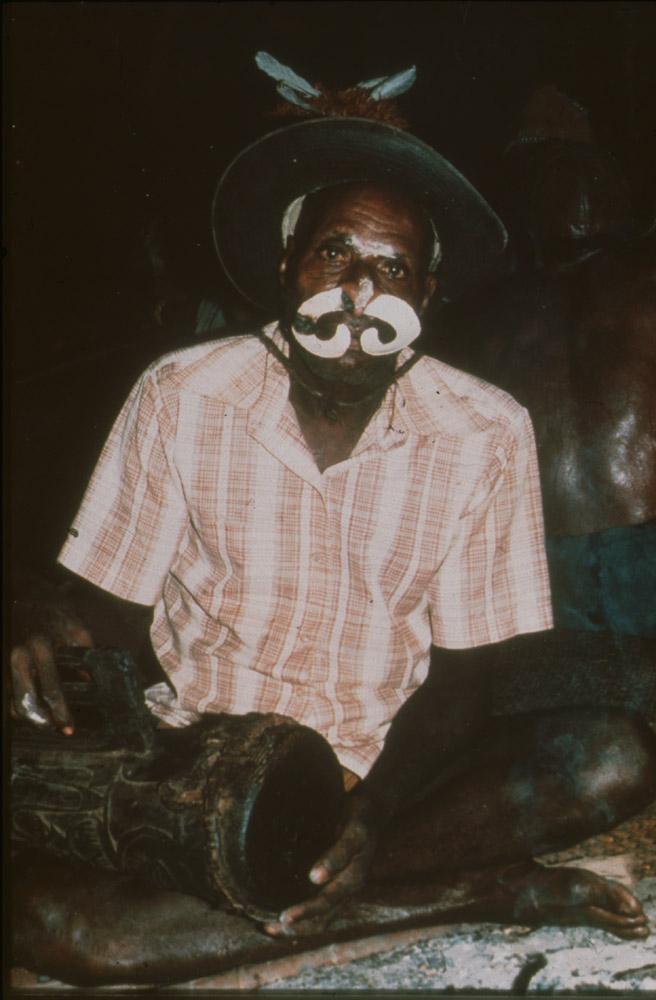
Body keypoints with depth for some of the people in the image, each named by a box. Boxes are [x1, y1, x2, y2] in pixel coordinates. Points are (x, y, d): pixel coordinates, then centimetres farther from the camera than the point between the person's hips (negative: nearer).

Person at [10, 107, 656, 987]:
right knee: (45, 917, -30)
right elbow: (104, 600, 1)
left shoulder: (487, 436, -7)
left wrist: (373, 812, -21)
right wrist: (58, 639, -24)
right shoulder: (181, 398, -7)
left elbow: (461, 670, -3)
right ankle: (473, 890, -22)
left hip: (390, 768, 0)